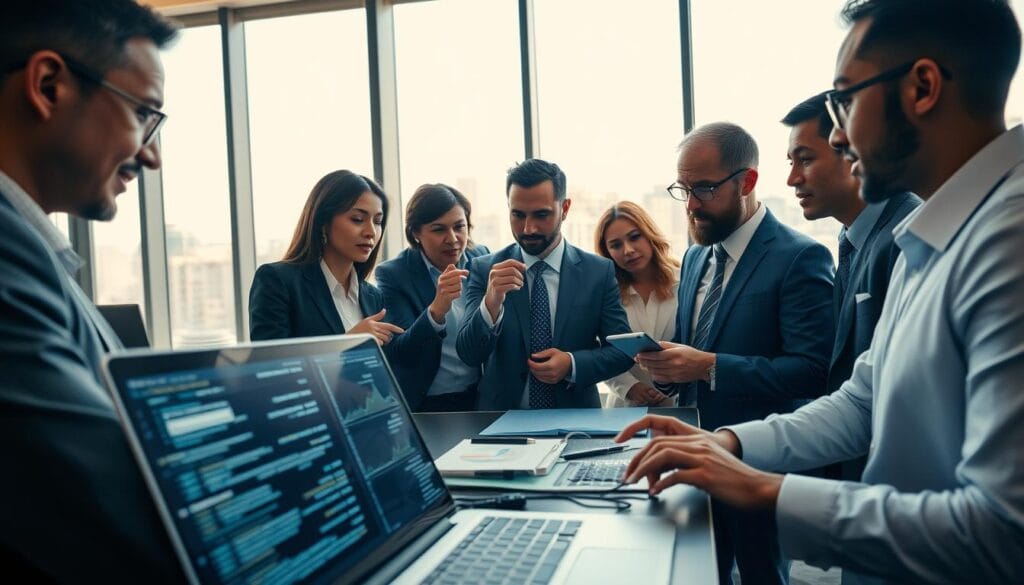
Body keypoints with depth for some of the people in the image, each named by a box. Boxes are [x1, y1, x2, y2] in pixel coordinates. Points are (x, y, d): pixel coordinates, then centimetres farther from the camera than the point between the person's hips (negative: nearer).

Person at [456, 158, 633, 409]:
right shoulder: (484, 269, 0)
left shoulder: (599, 271, 1)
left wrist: (573, 364, -11)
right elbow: (469, 355, -5)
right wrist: (491, 303, -22)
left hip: (576, 417, 0)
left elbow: (624, 350, 5)